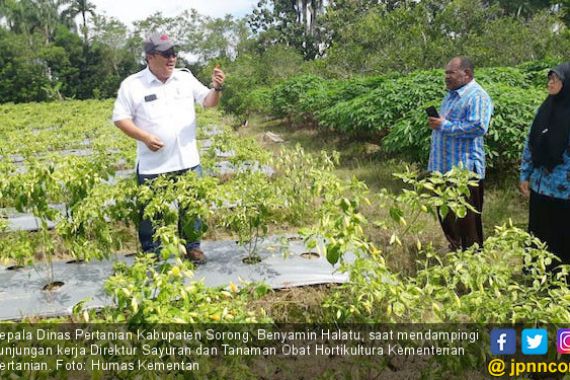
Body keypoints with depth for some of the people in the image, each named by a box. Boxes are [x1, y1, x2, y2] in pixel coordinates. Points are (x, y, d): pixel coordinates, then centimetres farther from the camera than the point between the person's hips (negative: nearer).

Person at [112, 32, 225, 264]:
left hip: (188, 161, 3)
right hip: (152, 165, -3)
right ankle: (151, 253, 24)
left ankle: (192, 247, 30)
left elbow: (208, 102, 2)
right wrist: (145, 137, -18)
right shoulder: (132, 85, -5)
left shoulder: (185, 78, 4)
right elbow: (120, 118, -4)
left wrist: (216, 89, -20)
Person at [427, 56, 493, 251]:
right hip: (443, 166, 10)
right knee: (445, 213, 18)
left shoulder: (477, 96, -14)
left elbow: (479, 127, -26)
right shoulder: (451, 94, 16)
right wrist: (435, 123, 10)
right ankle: (455, 248, 34)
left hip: (464, 169, -9)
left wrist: (444, 126, -21)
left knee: (467, 218, 1)